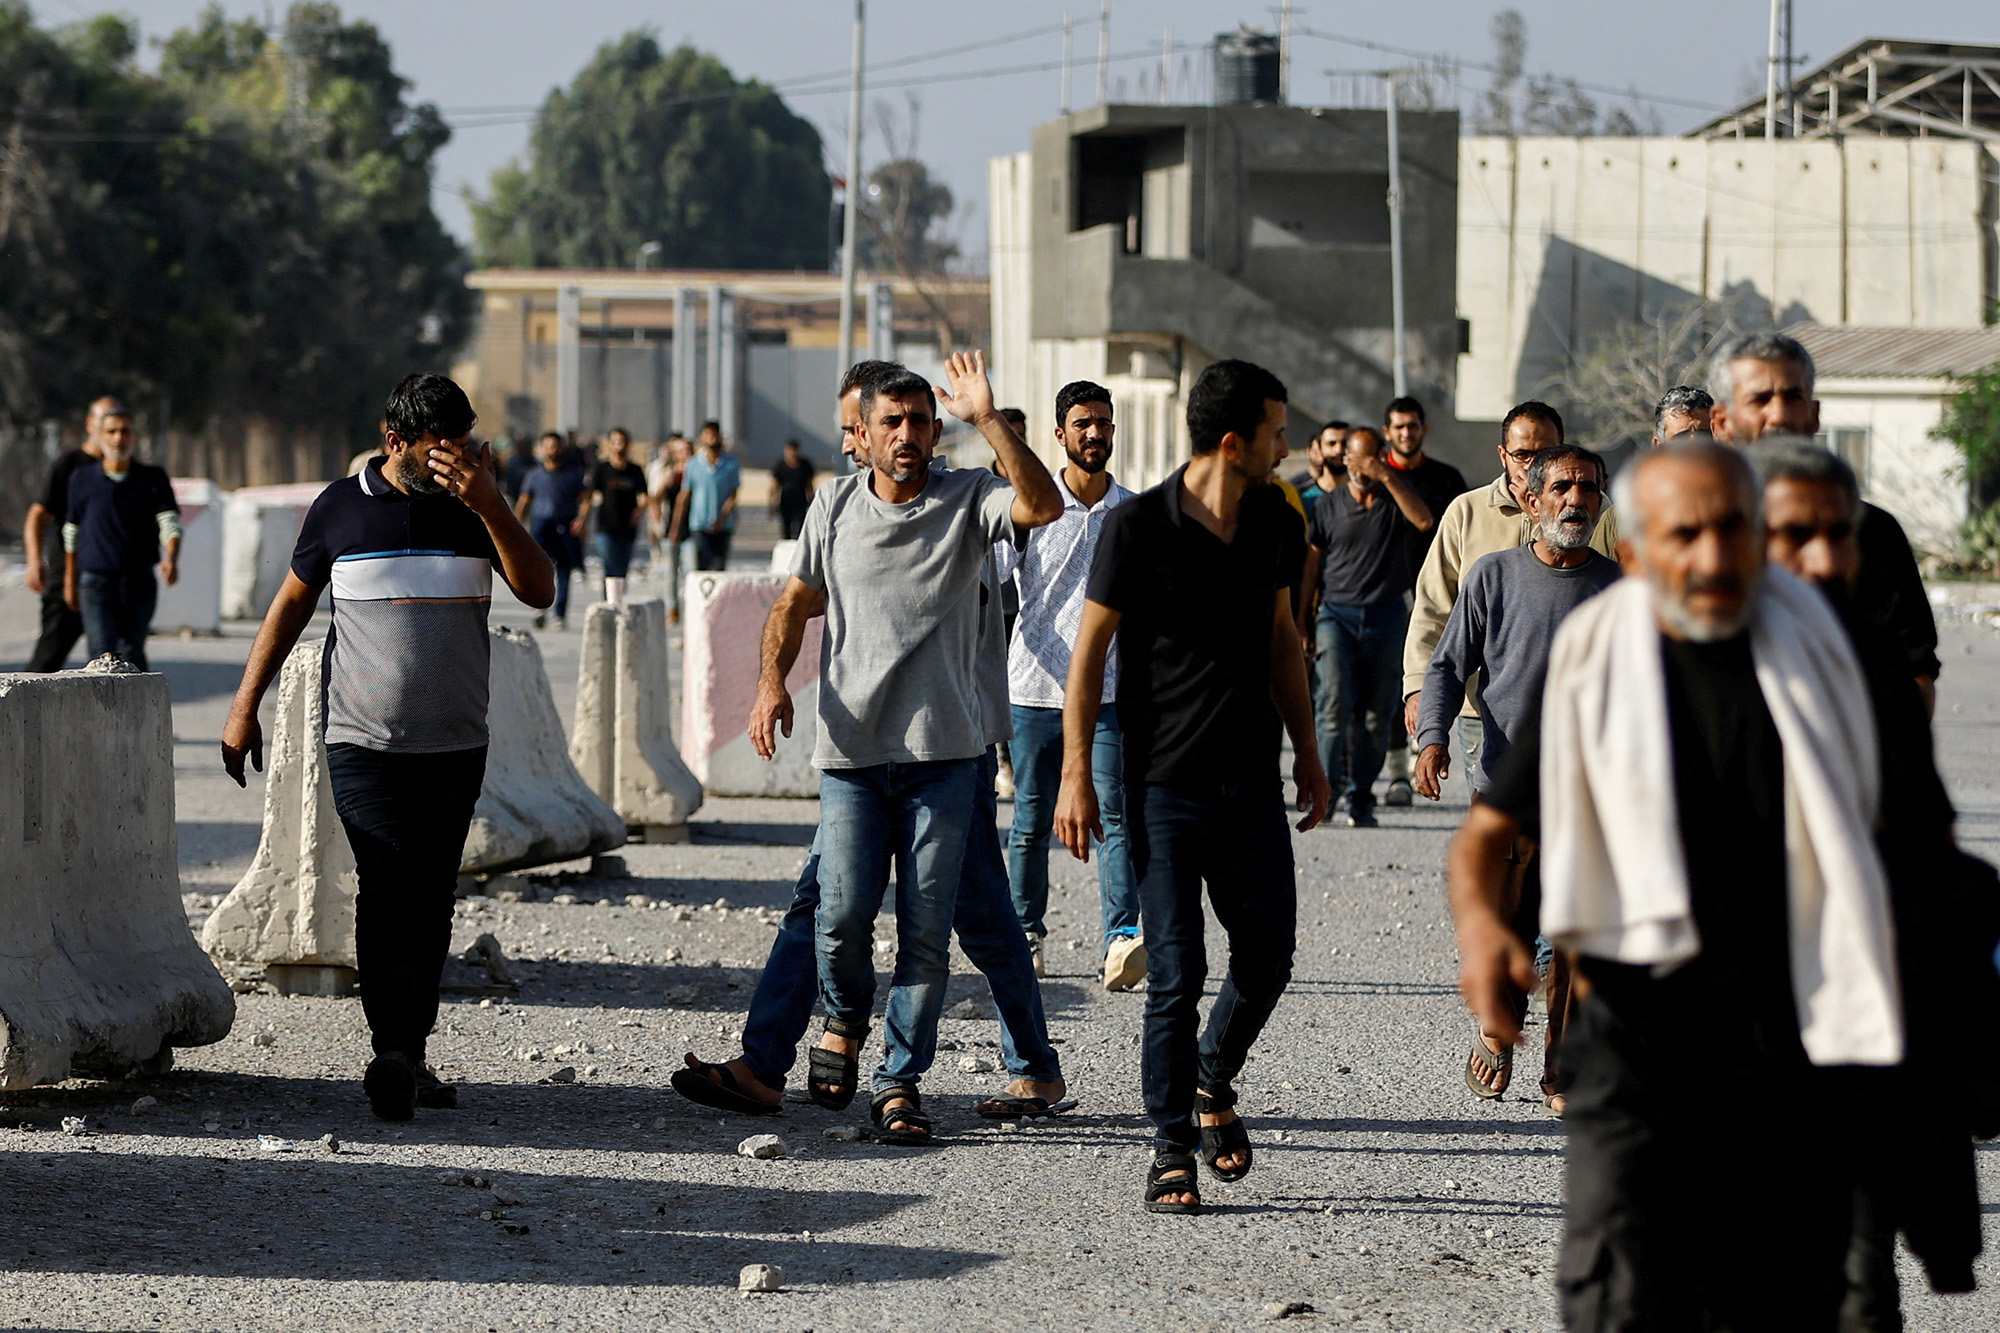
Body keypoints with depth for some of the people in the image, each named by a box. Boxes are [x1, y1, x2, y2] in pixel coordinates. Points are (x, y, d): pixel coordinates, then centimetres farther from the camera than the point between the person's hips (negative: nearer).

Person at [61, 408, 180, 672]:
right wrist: (70, 580, 19)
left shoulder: (153, 479, 3)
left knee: (132, 655, 3)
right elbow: (72, 532, 16)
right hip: (97, 583, -1)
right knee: (103, 656, -17)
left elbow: (170, 523, -7)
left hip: (140, 584, 1)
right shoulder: (82, 480, 5)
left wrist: (171, 559, -28)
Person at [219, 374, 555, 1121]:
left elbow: (539, 591, -6)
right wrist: (245, 708, 9)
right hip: (363, 743, -3)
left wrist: (487, 504, -17)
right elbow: (292, 604, 11)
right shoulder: (341, 508, 2)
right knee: (390, 885, -17)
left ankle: (410, 1057, 12)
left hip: (455, 747, 3)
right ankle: (392, 1053, -21)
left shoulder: (473, 510, 6)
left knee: (431, 900, 4)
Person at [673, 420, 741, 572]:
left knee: (720, 568, 3)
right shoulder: (693, 464, 3)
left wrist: (722, 518, -15)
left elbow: (733, 496, 0)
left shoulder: (731, 463, 2)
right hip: (699, 526, -1)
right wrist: (676, 527, 4)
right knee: (702, 566, -12)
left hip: (723, 527, 1)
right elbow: (683, 497, 8)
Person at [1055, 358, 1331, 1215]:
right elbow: (1090, 650, -6)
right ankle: (1173, 1144, 7)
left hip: (1252, 782, 5)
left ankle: (1213, 1082, 32)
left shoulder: (1273, 521, 6)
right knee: (1176, 973, -5)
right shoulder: (1139, 528, -11)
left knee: (1267, 958, 5)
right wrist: (1076, 775, -9)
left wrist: (1306, 752, 17)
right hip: (1165, 783, -5)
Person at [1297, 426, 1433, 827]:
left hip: (1386, 617, 0)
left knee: (1375, 713, 2)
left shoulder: (1396, 497, 7)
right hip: (1337, 613, 0)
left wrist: (1387, 477, -19)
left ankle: (1360, 799, 10)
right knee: (1336, 699, -18)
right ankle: (1328, 787, -17)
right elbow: (1311, 563, 14)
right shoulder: (1328, 506, 9)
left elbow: (1423, 519, -15)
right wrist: (1300, 619, 10)